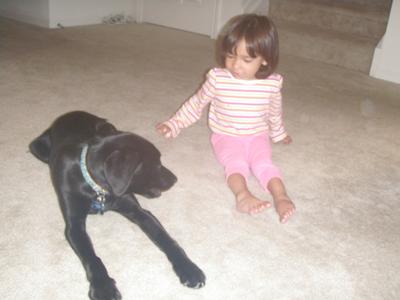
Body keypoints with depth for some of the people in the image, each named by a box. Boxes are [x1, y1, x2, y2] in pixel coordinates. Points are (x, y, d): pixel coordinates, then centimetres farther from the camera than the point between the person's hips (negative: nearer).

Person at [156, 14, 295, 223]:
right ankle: (242, 195, -53)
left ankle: (280, 196, -42)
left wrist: (278, 134, 28)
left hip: (257, 137, 2)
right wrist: (174, 124, 7)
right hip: (226, 137, -1)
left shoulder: (272, 84, -9)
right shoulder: (217, 79, -13)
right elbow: (196, 104, 4)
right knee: (236, 163, -31)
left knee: (263, 162, -27)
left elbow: (274, 113, 12)